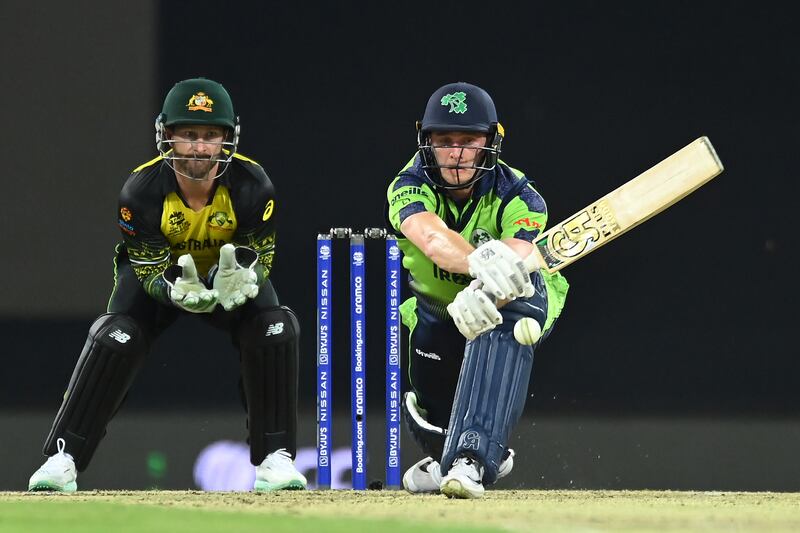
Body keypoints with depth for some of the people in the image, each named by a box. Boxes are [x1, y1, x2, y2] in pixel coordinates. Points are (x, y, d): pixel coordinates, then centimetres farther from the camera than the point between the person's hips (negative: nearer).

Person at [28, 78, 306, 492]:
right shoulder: (141, 190, -30)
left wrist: (241, 282, -44)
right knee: (115, 338, -25)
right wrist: (178, 292, -48)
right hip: (161, 272, -1)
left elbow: (260, 258, -19)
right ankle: (63, 459, -17)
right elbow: (150, 271, -24)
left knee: (274, 328, -25)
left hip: (229, 269, 1)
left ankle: (275, 458, -15)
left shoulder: (252, 186, -28)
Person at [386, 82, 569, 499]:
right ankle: (470, 454, 42)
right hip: (437, 310, 4)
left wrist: (482, 297, -73)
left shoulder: (518, 199, -30)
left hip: (517, 307, -3)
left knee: (503, 317, -39)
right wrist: (482, 261, -73)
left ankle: (471, 456, -49)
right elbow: (433, 239, -50)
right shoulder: (409, 187, -27)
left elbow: (514, 260, -49)